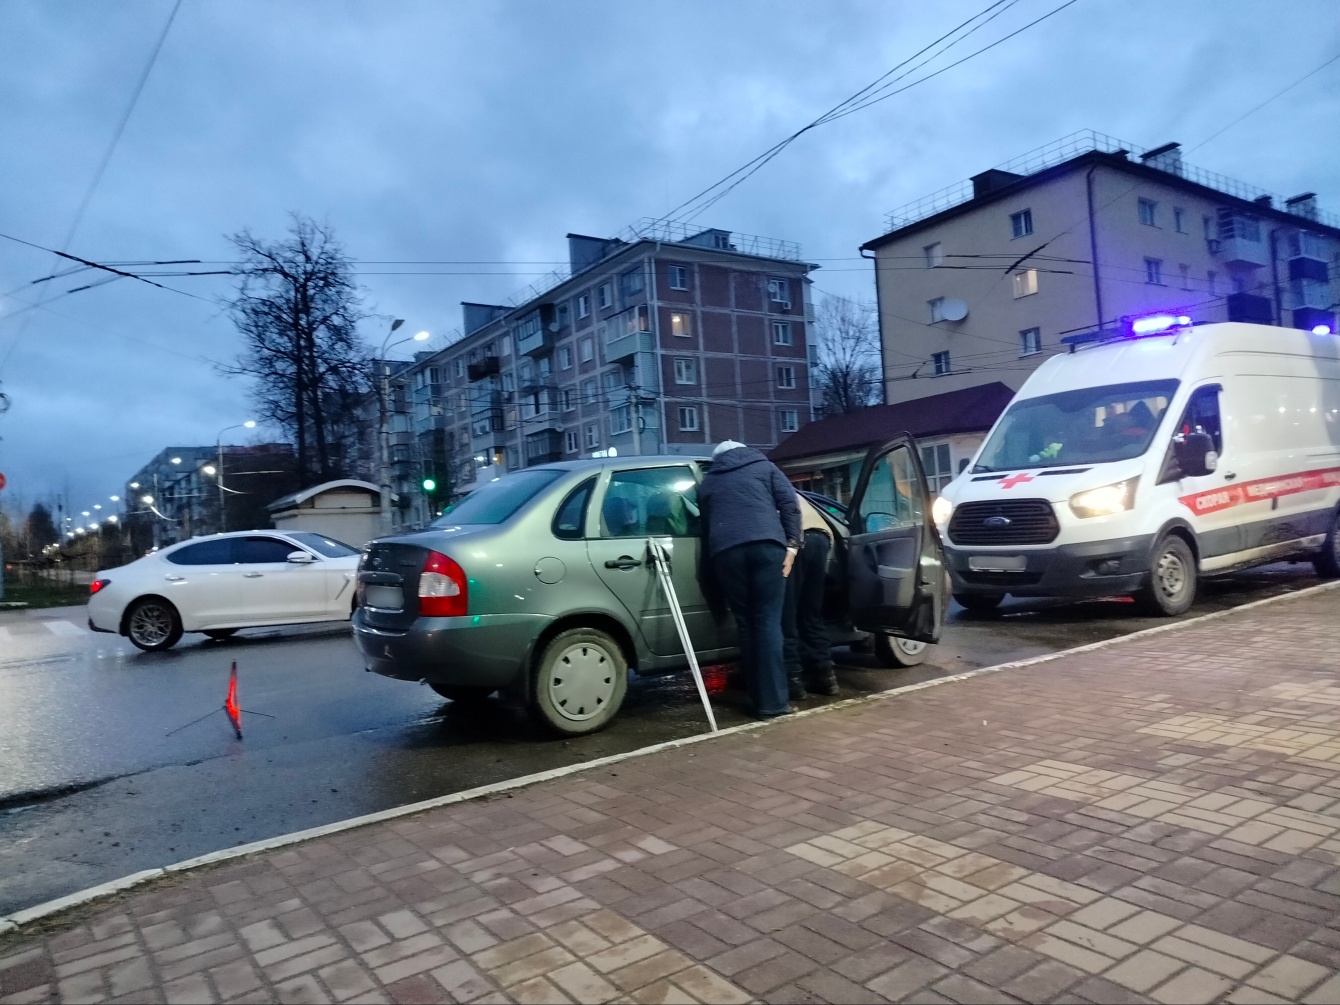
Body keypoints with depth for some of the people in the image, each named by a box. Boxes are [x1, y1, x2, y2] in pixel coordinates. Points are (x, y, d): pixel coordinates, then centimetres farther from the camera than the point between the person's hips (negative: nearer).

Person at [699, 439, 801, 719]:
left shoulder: (707, 482, 31)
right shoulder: (763, 466, 25)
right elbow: (789, 503, 10)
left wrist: (712, 561, 34)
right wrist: (792, 544, 6)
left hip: (725, 551, 2)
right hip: (766, 545, -2)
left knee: (746, 624, 9)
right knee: (768, 621, -3)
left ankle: (761, 700, 8)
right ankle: (773, 701, -7)